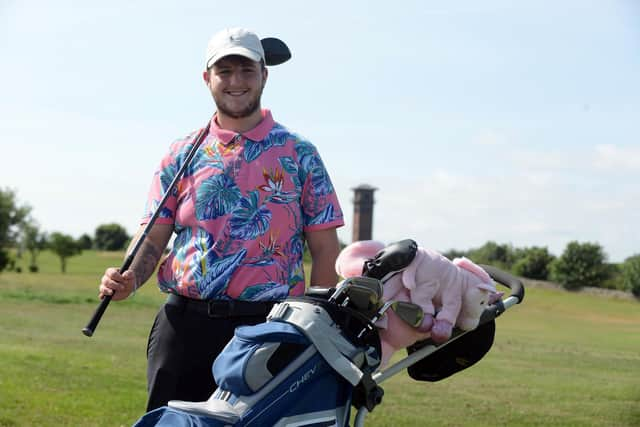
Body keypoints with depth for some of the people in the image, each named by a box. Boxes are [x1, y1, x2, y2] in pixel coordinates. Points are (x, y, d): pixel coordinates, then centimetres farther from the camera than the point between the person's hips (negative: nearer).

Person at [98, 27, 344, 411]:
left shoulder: (298, 155, 5)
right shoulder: (182, 155, 11)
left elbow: (325, 252, 4)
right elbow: (154, 239, 10)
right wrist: (130, 279, -10)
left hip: (267, 325, -2)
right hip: (184, 323, 2)